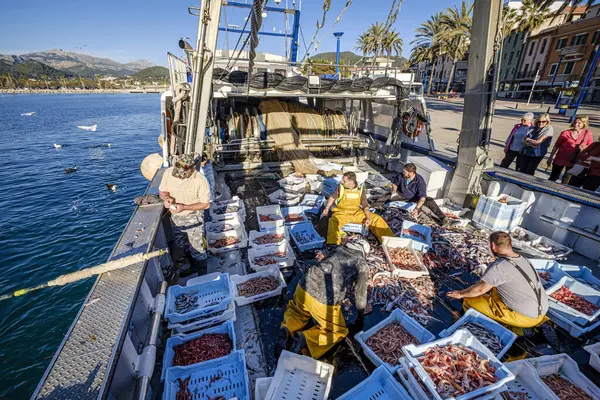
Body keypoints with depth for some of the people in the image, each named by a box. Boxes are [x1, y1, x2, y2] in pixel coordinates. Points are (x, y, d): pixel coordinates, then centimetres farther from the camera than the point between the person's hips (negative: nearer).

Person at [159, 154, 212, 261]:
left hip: (193, 218, -5)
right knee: (180, 244, 28)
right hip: (175, 217, 5)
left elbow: (206, 204, -19)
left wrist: (184, 207, -29)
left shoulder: (201, 181, -28)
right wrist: (166, 198, -23)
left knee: (197, 249, 12)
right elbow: (162, 191, 1)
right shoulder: (168, 172, -16)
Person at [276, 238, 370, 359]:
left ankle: (286, 330, 2)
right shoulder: (363, 266, 5)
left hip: (304, 286, 6)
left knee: (296, 312, 33)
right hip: (324, 301, -5)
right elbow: (360, 293, 15)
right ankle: (304, 339, -3)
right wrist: (362, 311, 34)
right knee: (338, 331, 19)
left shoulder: (338, 249, 18)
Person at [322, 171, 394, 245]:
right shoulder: (340, 188, -2)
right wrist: (326, 209, 7)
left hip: (357, 213, 2)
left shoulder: (360, 191, -1)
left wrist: (368, 218, -10)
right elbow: (333, 197, 14)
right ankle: (333, 243, -51)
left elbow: (365, 206, 4)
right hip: (342, 213, -2)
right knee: (333, 221, -36)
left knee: (376, 218, -11)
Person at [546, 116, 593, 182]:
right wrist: (551, 158, 1)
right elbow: (556, 146, 1)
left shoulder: (587, 133, -3)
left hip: (573, 161, 2)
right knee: (553, 178, 6)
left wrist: (583, 147, -16)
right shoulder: (565, 133, -8)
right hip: (560, 160, -2)